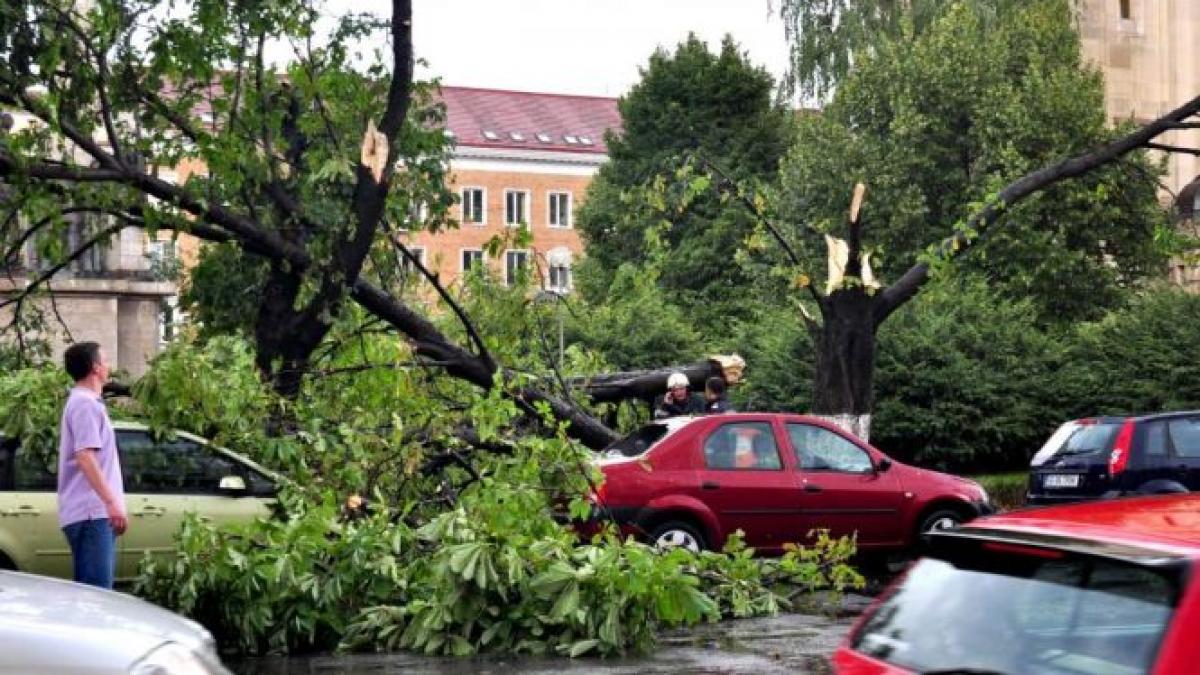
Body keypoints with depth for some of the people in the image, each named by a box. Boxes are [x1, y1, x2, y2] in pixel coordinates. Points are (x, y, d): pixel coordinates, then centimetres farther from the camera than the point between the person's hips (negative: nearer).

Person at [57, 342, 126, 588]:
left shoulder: (86, 402, 22)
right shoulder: (85, 404, -10)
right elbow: (85, 456, -20)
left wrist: (111, 503, 26)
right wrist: (112, 502, -25)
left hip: (95, 512, 10)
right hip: (91, 513, -10)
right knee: (96, 591, -15)